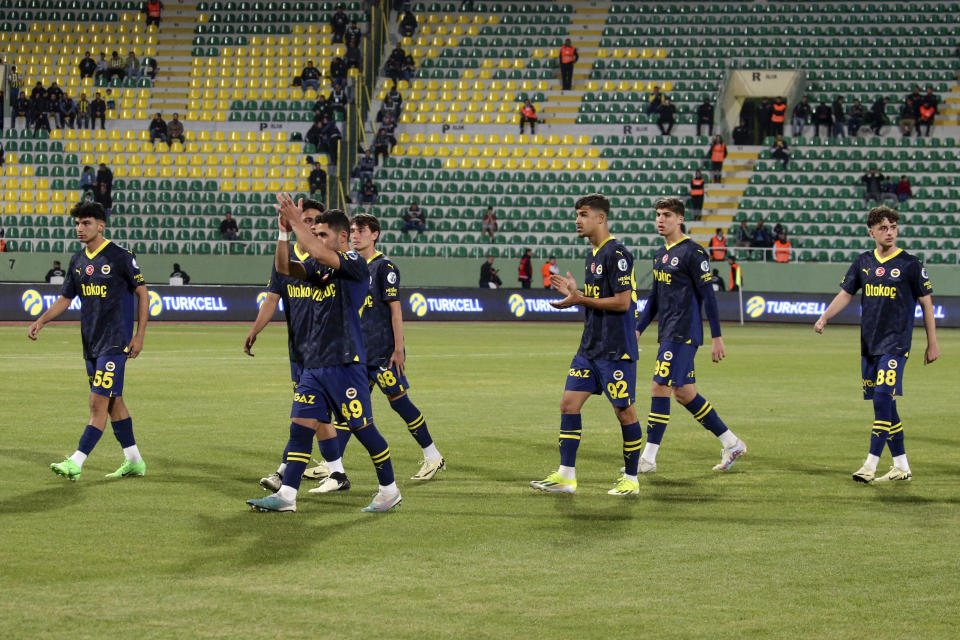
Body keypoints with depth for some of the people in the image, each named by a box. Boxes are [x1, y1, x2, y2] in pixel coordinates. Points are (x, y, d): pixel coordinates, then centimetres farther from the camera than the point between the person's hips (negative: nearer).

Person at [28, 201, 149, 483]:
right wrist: (40, 321, 2)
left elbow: (142, 293, -4)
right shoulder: (78, 261, 10)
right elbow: (65, 298, 16)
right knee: (113, 401, 12)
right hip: (90, 341, 7)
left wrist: (139, 335, -8)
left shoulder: (121, 256, -9)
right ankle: (134, 461, 20)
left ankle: (76, 463, -16)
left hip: (115, 342, -7)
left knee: (99, 401, -11)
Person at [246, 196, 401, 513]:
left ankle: (390, 490, 12)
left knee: (362, 427, -1)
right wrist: (285, 230, -7)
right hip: (314, 364, 7)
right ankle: (287, 494, 0)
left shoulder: (355, 264, -9)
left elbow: (318, 254, -25)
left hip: (345, 364, -7)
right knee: (301, 424, 1)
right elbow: (284, 267, 5)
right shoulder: (319, 269, 15)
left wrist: (296, 220, -19)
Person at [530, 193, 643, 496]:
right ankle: (566, 476, 6)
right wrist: (575, 293, 12)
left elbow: (622, 302, -19)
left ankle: (631, 479, 11)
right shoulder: (592, 255, 15)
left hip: (616, 350, -9)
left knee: (624, 411, 0)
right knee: (569, 404, 3)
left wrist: (580, 300, -18)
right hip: (589, 347, 9)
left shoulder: (617, 253, -14)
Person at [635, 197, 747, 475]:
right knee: (684, 392, 10)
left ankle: (648, 459, -7)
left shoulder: (692, 252, -11)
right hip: (668, 334, 9)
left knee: (660, 389, -10)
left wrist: (716, 337, -13)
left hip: (683, 336, -9)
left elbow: (708, 296, -12)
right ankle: (732, 444, 20)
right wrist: (638, 329, 19)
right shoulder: (661, 254, 15)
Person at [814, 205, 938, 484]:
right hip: (869, 344, 5)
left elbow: (926, 303, 2)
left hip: (896, 343, -5)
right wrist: (824, 317, -5)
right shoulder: (864, 262, 9)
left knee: (883, 398, -16)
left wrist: (932, 344, 2)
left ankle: (871, 464, -16)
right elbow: (845, 294, 12)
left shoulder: (910, 264, -3)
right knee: (884, 405, 7)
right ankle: (901, 466, 16)